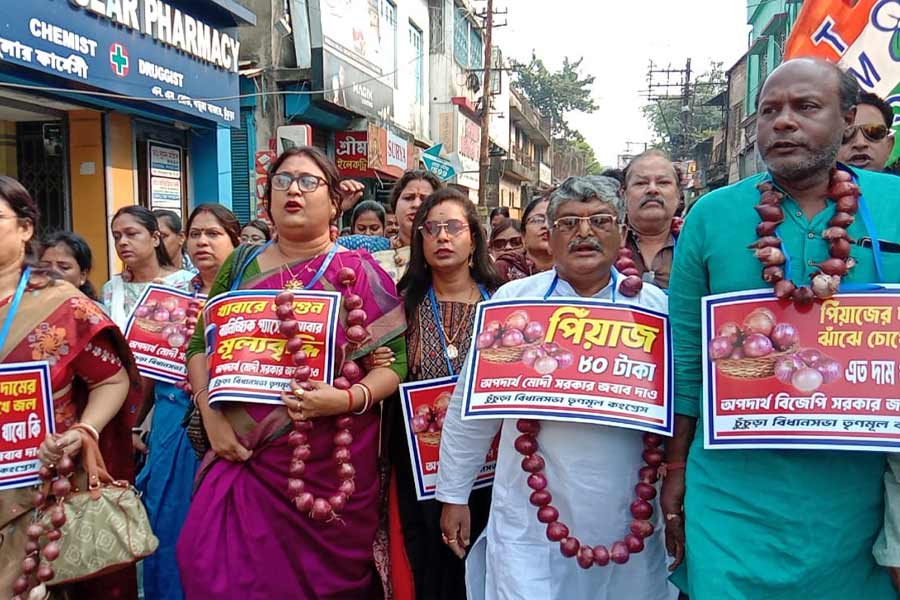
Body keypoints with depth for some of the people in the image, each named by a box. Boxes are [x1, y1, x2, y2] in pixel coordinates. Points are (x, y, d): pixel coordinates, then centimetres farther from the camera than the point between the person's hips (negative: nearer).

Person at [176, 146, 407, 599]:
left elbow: (394, 361, -6)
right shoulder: (241, 265, 9)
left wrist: (348, 399, -23)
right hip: (244, 456, 3)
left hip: (327, 463, -3)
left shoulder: (357, 271, -3)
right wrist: (211, 413, -3)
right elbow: (200, 345, 11)